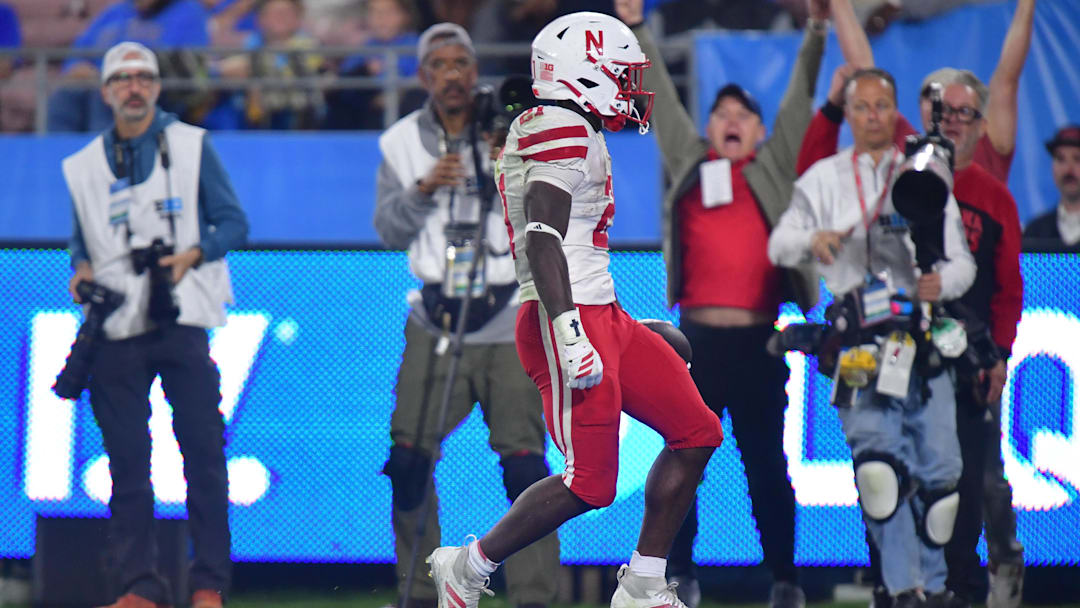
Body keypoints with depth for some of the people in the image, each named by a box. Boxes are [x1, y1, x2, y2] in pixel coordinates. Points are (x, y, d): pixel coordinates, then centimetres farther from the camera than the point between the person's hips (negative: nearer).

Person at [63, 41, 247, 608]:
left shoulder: (190, 146, 7)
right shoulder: (84, 166, 14)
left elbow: (233, 222, 5)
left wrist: (194, 254, -13)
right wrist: (82, 269, 0)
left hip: (180, 321, -2)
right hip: (117, 329, 2)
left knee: (203, 450, -7)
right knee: (126, 460, 0)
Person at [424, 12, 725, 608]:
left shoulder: (564, 132, 20)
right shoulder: (564, 130, -12)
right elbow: (543, 240, -23)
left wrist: (624, 330, 31)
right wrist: (570, 330, -31)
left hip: (601, 315, 11)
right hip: (571, 319, -11)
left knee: (696, 433, 9)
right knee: (590, 485, -12)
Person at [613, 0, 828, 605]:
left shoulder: (774, 168, 12)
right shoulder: (689, 163, 14)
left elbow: (799, 100, 8)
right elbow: (660, 98, 15)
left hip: (759, 339, -1)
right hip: (697, 336, 1)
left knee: (767, 463, 1)